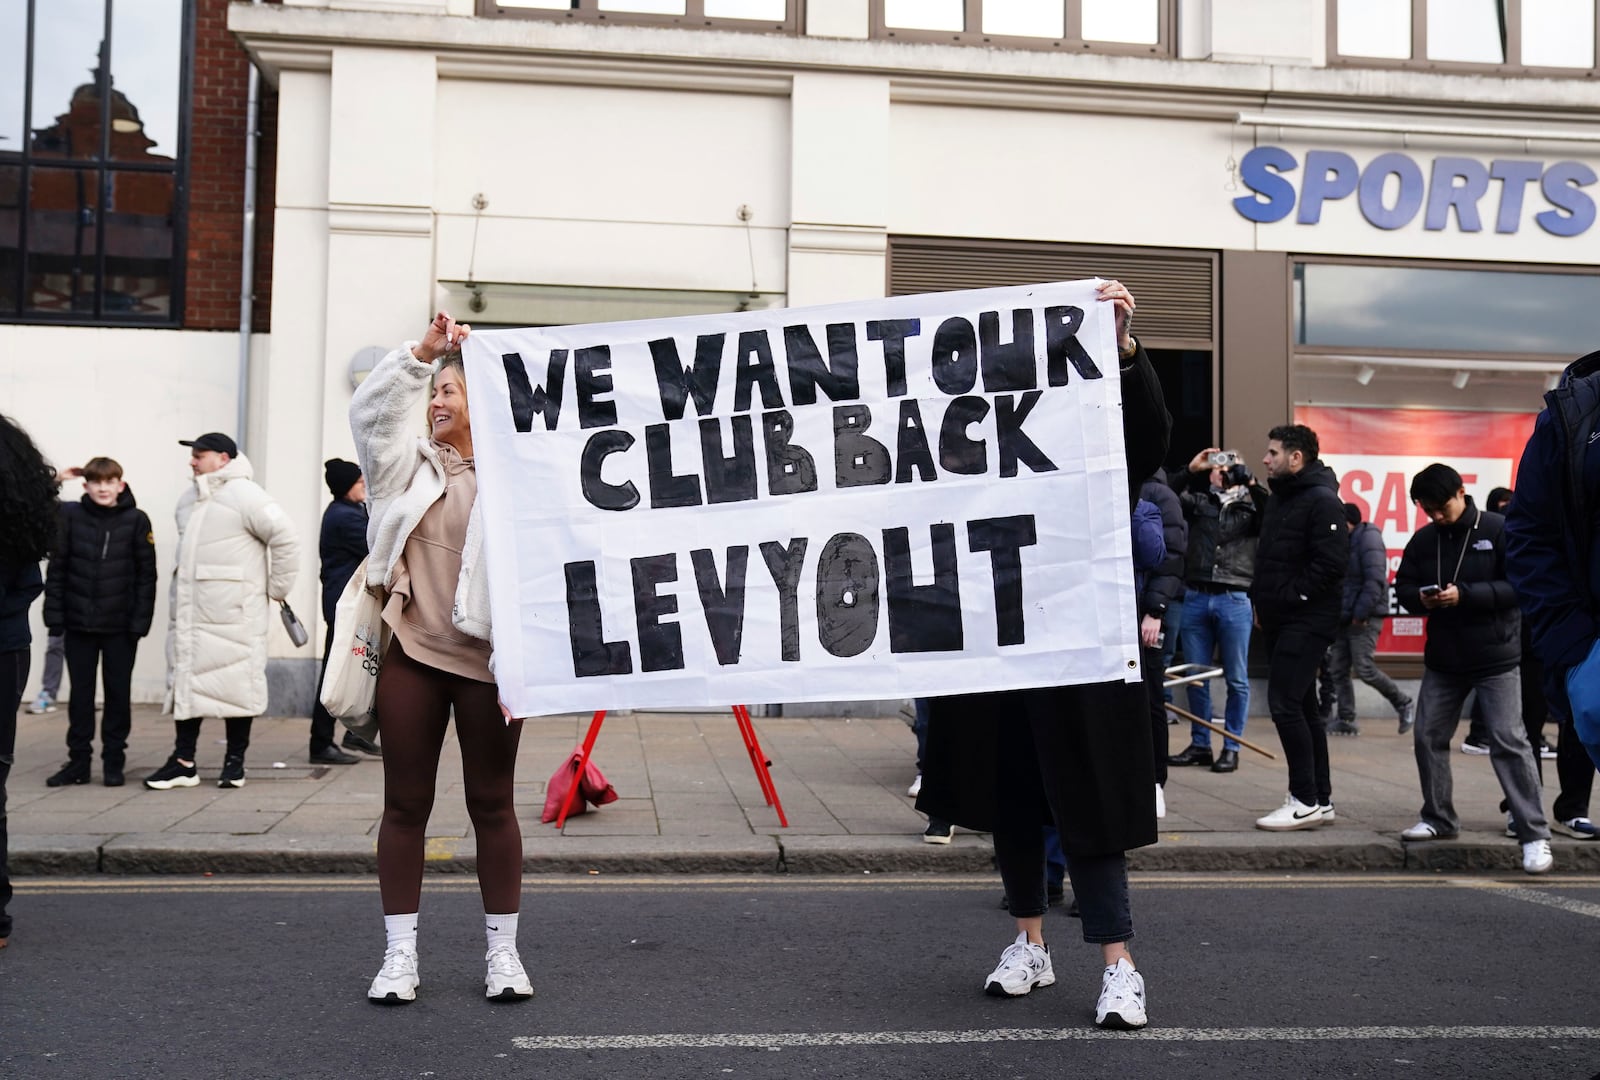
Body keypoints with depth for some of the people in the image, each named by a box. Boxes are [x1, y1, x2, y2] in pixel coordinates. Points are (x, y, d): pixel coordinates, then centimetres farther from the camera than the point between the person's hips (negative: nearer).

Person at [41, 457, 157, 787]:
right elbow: (56, 568, 2)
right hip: (79, 623, 1)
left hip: (121, 626, -1)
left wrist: (140, 620, -8)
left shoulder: (137, 521, -3)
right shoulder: (70, 516, 0)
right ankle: (79, 760, 17)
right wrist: (54, 615, -3)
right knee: (81, 692, 9)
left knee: (118, 692, 6)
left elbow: (147, 574, -2)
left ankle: (113, 760, 15)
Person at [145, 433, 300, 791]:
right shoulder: (188, 500, 14)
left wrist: (277, 587, -10)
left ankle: (235, 761, 12)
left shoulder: (244, 495, -11)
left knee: (236, 682, 1)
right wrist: (181, 591, 19)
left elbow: (285, 537, -15)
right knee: (186, 680, 8)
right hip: (189, 612, 8)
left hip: (233, 615, -8)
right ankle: (184, 762, 15)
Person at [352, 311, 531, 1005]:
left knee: (492, 803, 6)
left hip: (486, 660, -3)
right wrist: (423, 350, -16)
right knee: (406, 804, 7)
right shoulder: (411, 465, 11)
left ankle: (502, 952, 17)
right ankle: (400, 954, 16)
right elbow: (371, 412, -5)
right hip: (411, 654, 3)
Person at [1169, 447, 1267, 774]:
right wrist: (1189, 471, -8)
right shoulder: (1197, 501, 11)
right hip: (1195, 598, 2)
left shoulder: (1249, 506, 8)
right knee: (1196, 677, 8)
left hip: (1234, 600, -2)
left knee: (1236, 679, 3)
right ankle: (1200, 744, 19)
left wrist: (1250, 482, -17)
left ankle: (1231, 748, 11)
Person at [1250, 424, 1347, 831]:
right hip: (1278, 620, 10)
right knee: (1301, 706, 12)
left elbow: (1332, 561, -22)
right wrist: (1261, 601, 14)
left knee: (1285, 703, -14)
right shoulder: (1278, 498, 17)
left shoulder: (1322, 500, -13)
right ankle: (1320, 800, 19)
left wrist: (1292, 595, -17)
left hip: (1308, 620, -10)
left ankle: (1305, 801, -8)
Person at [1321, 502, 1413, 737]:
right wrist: (1337, 613, 10)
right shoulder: (1346, 542, 16)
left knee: (1364, 668, -12)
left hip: (1365, 618, -9)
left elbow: (1375, 580, -20)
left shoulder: (1368, 538, -10)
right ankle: (1346, 720, 10)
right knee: (1337, 670, 5)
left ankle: (1404, 704, 5)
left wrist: (1361, 612, -21)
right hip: (1345, 617, 9)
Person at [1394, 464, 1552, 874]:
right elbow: (1403, 587, 11)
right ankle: (1438, 818, 26)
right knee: (1428, 736, 9)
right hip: (1442, 659, 6)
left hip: (1495, 658, -5)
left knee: (1509, 741, -7)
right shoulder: (1423, 539, 6)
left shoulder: (1499, 530, -9)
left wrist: (1464, 594, -24)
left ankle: (1534, 834, -1)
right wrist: (1421, 598, -12)